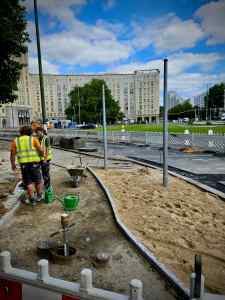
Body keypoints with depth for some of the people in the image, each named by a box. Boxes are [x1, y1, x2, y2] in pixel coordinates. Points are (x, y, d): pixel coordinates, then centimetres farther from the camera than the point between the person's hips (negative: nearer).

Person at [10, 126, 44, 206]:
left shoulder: (15, 141, 6)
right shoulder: (33, 139, 1)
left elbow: (12, 154, 2)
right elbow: (41, 151, -7)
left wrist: (13, 164, 14)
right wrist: (42, 154, 14)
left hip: (23, 164, 1)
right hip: (34, 163, -1)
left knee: (28, 182, 12)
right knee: (38, 180, 17)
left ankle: (32, 199, 15)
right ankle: (39, 196, 29)